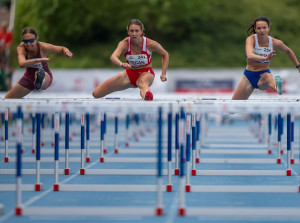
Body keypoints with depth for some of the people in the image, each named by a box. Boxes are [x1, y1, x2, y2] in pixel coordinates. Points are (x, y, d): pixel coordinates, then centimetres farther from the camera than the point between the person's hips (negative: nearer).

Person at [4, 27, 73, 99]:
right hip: (29, 76, 4)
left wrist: (66, 52, -35)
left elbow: (62, 48, -10)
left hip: (45, 75, -4)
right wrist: (38, 60, -60)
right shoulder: (21, 48, -25)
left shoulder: (44, 47, -26)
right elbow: (22, 64, -45)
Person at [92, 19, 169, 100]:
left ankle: (146, 93, -81)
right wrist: (121, 64, -62)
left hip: (146, 73, -3)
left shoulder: (150, 44, -17)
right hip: (129, 73, 4)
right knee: (96, 94, -1)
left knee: (143, 82, -46)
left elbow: (165, 55, 2)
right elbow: (113, 57, -39)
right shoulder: (124, 44, -19)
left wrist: (163, 74, -8)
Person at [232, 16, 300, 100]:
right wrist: (265, 58, -56)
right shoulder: (251, 39, -18)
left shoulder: (275, 43, -10)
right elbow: (249, 56, -39)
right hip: (249, 76, 2)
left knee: (267, 77, -41)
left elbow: (288, 51, 13)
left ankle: (277, 86, -73)